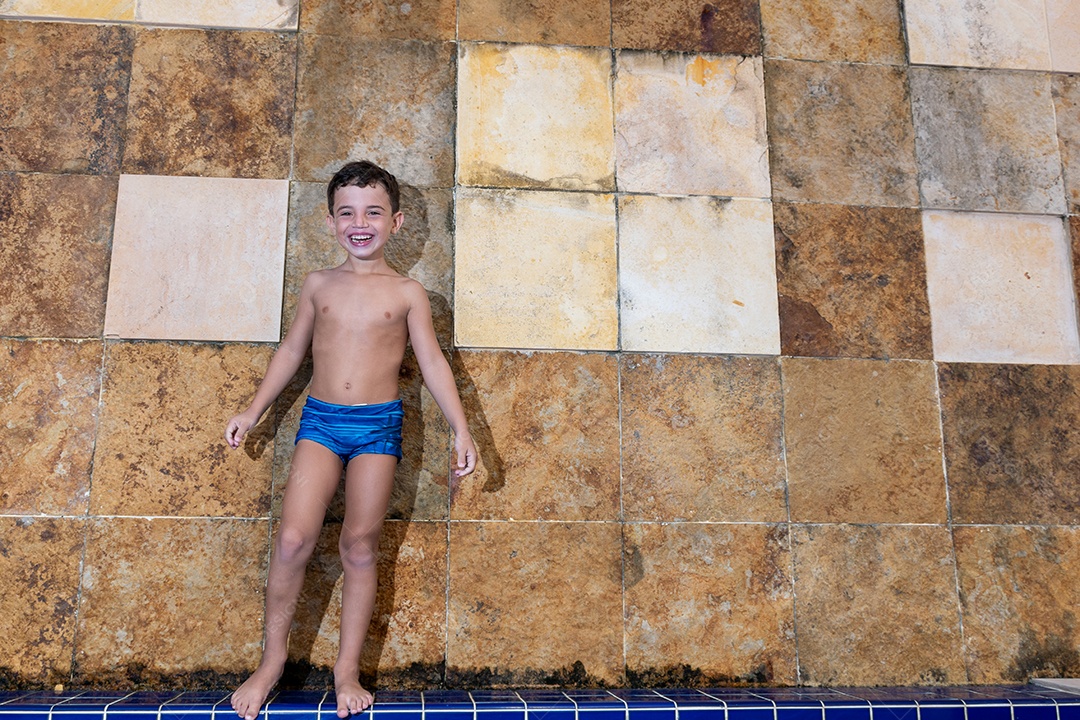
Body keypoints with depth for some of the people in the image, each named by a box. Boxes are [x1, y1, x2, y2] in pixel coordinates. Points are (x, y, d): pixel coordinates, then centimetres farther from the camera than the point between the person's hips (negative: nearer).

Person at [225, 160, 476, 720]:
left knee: (359, 547, 2)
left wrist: (460, 430, -5)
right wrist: (254, 411, 18)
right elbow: (292, 350, 18)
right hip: (320, 420, 1)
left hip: (378, 426, -1)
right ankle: (273, 658, 9)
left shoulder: (407, 293, 3)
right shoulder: (319, 285, 9)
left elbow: (432, 362, 2)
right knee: (293, 538, -10)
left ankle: (348, 669, 13)